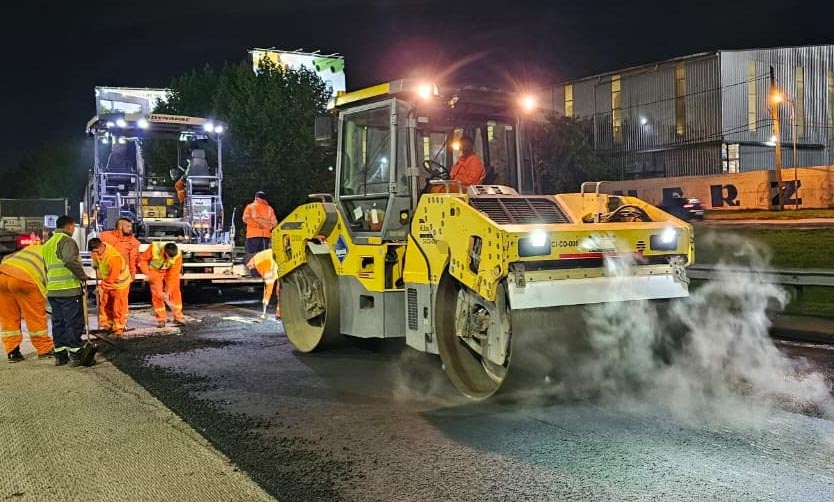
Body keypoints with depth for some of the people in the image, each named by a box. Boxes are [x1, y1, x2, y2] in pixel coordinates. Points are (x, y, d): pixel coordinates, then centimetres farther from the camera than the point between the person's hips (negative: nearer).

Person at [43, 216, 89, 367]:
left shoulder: (48, 243, 20)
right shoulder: (66, 240, -9)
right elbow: (70, 260, -25)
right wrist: (82, 275, -13)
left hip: (52, 290, 8)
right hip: (69, 289, -8)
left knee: (58, 322, 12)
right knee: (74, 322, -3)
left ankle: (60, 355, 16)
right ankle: (75, 355, -3)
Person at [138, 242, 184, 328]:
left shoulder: (178, 255, -30)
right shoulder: (154, 248, -33)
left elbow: (173, 274, -25)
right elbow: (142, 259, -14)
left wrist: (168, 291, -26)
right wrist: (147, 273, -23)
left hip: (169, 271, 1)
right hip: (155, 270, -1)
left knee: (175, 291, -5)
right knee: (157, 293, -8)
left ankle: (178, 317, 8)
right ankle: (161, 319, 2)